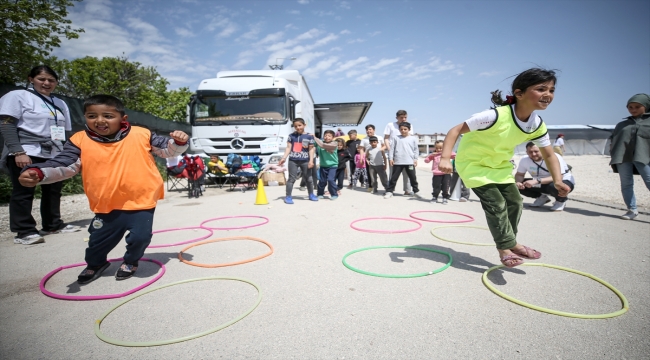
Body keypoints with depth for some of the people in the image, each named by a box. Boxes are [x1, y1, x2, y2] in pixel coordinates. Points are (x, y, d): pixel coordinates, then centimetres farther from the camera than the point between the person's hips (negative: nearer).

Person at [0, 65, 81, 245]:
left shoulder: (60, 103, 19)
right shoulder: (17, 96, 1)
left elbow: (64, 131, 19)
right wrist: (18, 151, -18)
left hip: (54, 155, 6)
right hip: (26, 153, -6)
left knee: (53, 190, 10)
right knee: (23, 192, -2)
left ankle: (53, 225, 21)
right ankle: (24, 231, 2)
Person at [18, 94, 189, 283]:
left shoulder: (141, 134, -5)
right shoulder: (80, 140, -3)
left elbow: (167, 150, 4)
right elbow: (63, 165, -5)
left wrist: (179, 143, -17)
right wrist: (38, 173, -23)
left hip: (141, 201, -2)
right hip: (107, 205, 2)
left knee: (140, 236, -5)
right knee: (99, 239, 16)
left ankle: (131, 261, 32)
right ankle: (95, 264, 52)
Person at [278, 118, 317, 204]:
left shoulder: (309, 136, 1)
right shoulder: (291, 135, 5)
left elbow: (311, 149, 0)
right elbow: (288, 147, 5)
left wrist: (311, 160, -8)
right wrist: (284, 158, -5)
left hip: (305, 161, 0)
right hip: (293, 160, 0)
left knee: (309, 178, 11)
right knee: (292, 179, -1)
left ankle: (311, 194, 28)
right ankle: (288, 196, 5)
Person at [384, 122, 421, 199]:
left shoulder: (413, 139, 7)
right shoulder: (395, 138, 5)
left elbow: (416, 150, 9)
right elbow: (391, 149, 4)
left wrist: (415, 159, 3)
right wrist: (390, 158, -2)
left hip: (410, 162, 1)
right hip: (398, 162, -1)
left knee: (413, 177, 8)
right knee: (394, 177, 3)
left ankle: (416, 191, 22)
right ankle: (389, 191, 9)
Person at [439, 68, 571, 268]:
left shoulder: (538, 125, -9)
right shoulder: (496, 116, -33)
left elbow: (549, 155, 4)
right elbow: (456, 130, -31)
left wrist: (558, 180, -12)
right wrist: (445, 158, -43)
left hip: (499, 165, 8)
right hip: (473, 162, -7)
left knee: (514, 201, 7)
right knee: (496, 203, -14)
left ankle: (509, 243, 27)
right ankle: (506, 247, 3)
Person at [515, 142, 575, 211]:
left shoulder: (554, 158, -29)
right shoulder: (524, 160, -16)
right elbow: (519, 174, -4)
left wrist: (537, 181, -49)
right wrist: (518, 182, -29)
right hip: (543, 183, 5)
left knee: (554, 186, -40)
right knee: (518, 186, -15)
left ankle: (561, 200, -4)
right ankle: (542, 197, 10)